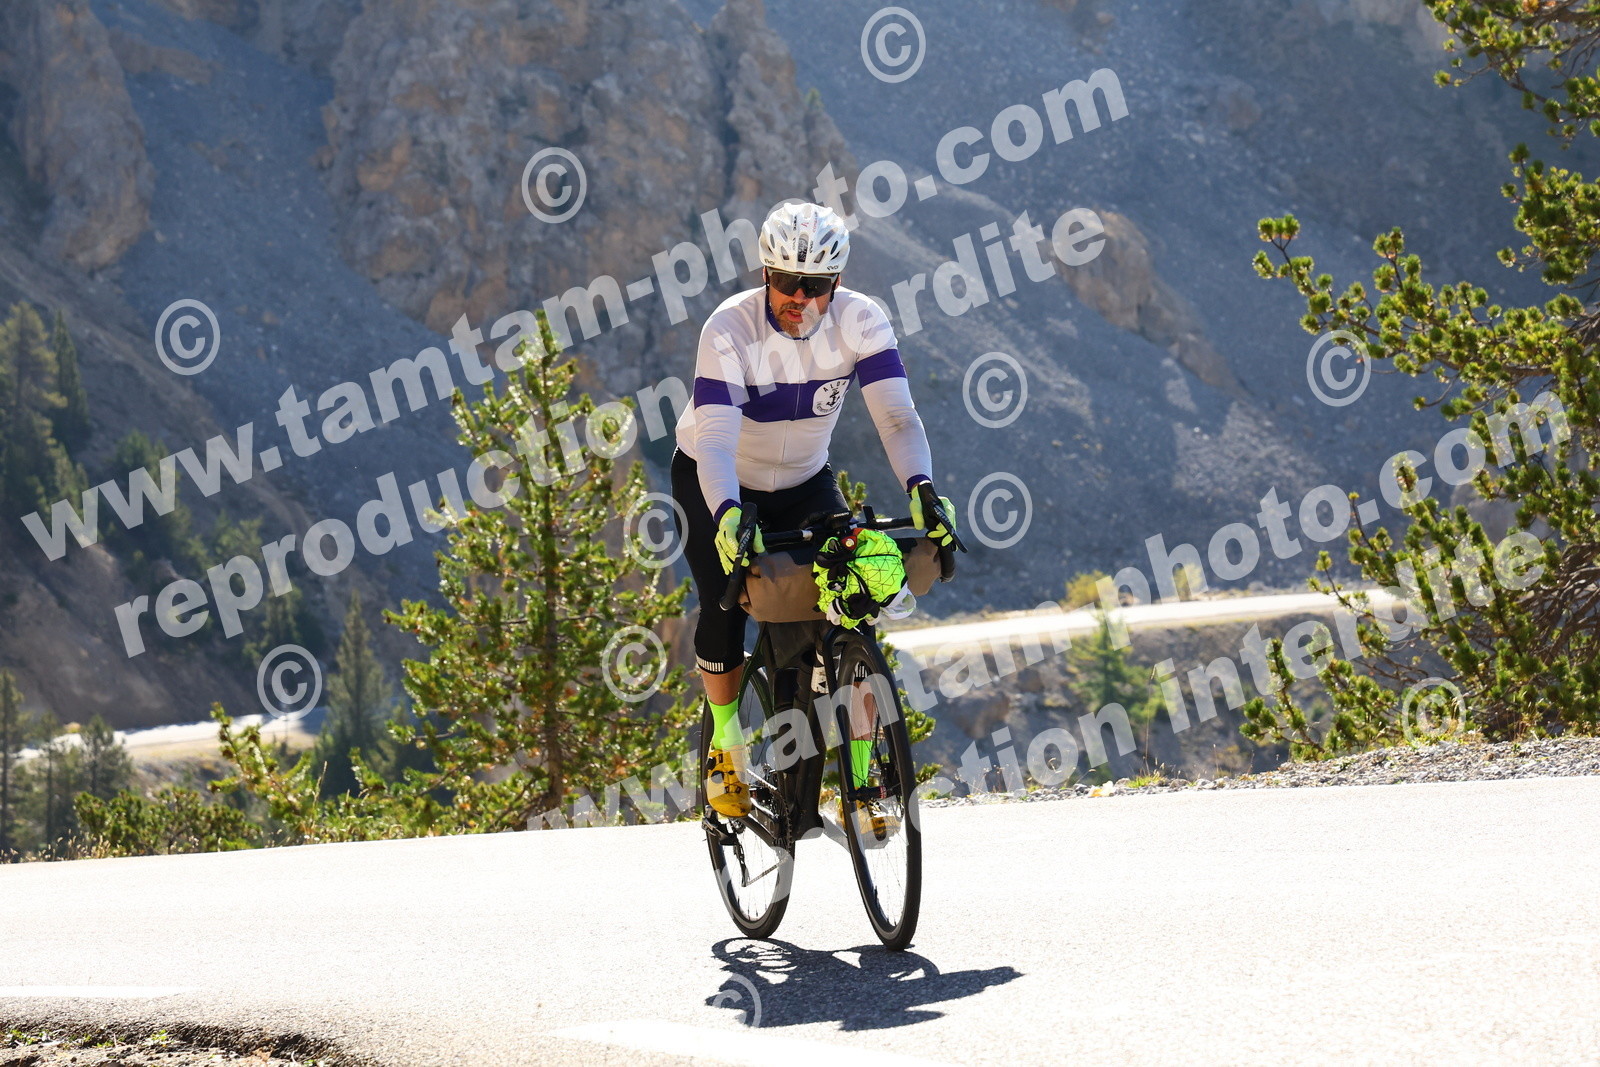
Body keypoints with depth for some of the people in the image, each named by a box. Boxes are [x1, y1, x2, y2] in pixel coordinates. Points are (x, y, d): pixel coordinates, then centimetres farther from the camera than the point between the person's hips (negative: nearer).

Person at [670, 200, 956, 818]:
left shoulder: (860, 321, -23)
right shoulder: (731, 328, -30)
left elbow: (896, 414, -32)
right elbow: (715, 438, -40)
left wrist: (921, 489, -51)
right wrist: (729, 515, -58)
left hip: (804, 483, 2)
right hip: (715, 485, -2)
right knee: (723, 608, -19)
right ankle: (725, 744, 8)